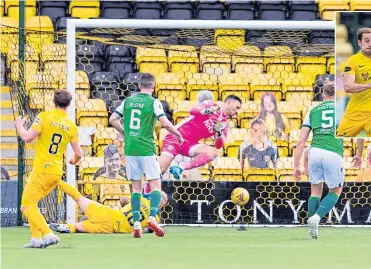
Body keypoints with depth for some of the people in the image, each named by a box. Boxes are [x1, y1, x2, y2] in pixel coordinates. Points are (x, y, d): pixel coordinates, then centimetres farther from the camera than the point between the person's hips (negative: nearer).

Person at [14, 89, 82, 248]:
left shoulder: (44, 117, -8)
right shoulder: (71, 126, 4)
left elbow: (27, 138, -14)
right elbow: (78, 153, 4)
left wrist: (19, 126, 6)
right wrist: (74, 161, 28)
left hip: (42, 168, -6)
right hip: (57, 172, 6)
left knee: (27, 204, -2)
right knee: (30, 203, 19)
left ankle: (48, 234, -16)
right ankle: (36, 238, 12)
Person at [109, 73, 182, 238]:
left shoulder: (128, 101, 8)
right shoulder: (154, 103, -6)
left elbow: (113, 120, 9)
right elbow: (165, 123, -14)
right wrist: (178, 135, 3)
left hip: (130, 150, 4)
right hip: (146, 149, -4)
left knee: (136, 187, 10)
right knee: (156, 186, 3)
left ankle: (136, 223, 2)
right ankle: (152, 217, -16)